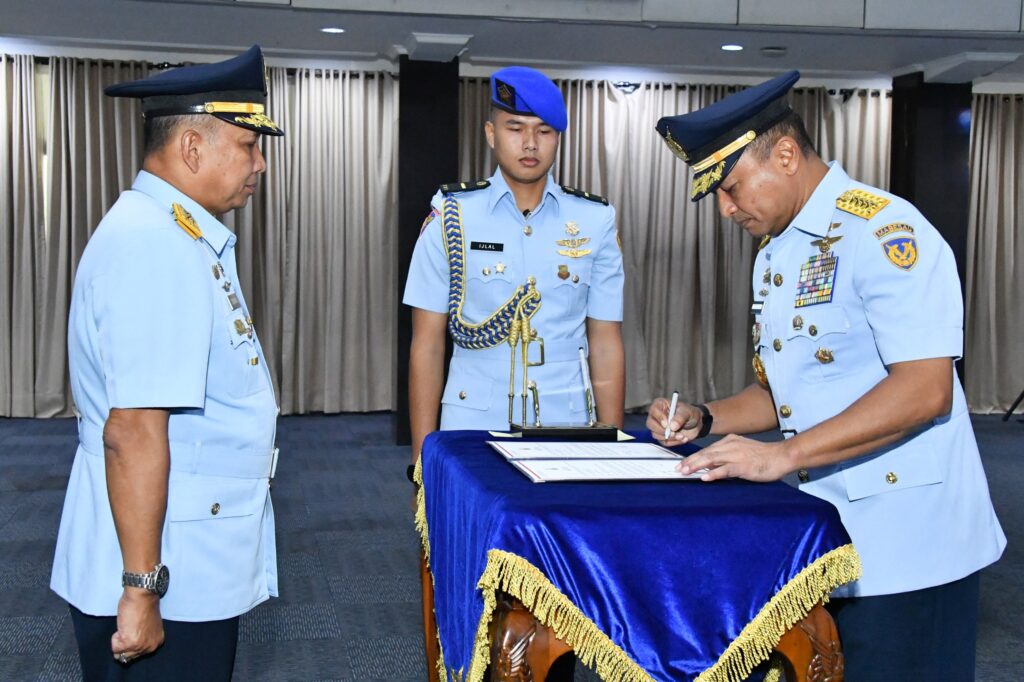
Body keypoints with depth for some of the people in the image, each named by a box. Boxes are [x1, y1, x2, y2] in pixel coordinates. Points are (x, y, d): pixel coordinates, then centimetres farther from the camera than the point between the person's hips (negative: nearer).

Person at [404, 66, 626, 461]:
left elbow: (606, 344, 5)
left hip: (566, 427, 1)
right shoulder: (451, 217, 0)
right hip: (472, 427, -1)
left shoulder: (595, 223, 4)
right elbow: (427, 344, 0)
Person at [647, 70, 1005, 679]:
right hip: (819, 543, 9)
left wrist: (783, 454, -25)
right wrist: (706, 421, 4)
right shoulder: (773, 258, 14)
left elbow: (925, 389, -24)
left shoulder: (884, 229, -15)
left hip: (905, 551, -8)